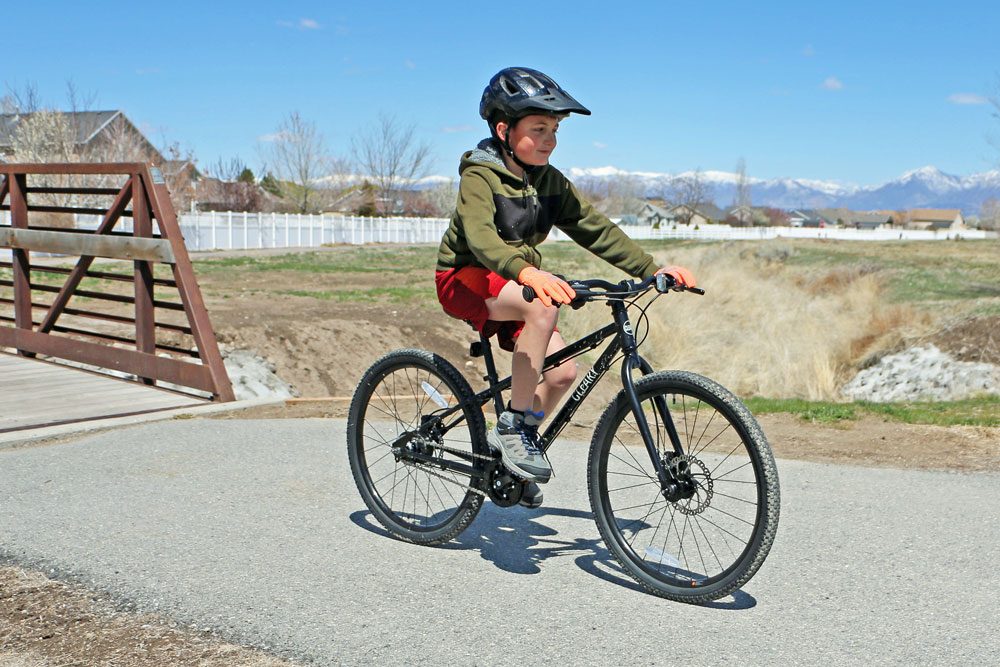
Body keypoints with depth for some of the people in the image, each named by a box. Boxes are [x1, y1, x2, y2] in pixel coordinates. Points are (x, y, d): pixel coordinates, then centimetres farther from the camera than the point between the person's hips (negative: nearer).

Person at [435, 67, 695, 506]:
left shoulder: (550, 182, 1)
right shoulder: (479, 176, -19)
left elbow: (595, 229, -2)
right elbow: (480, 237, -37)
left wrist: (652, 269, -14)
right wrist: (527, 273, -56)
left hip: (513, 286, 7)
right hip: (464, 280, -7)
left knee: (564, 369, -7)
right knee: (544, 306, -34)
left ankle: (510, 441, 14)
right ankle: (515, 425, -25)